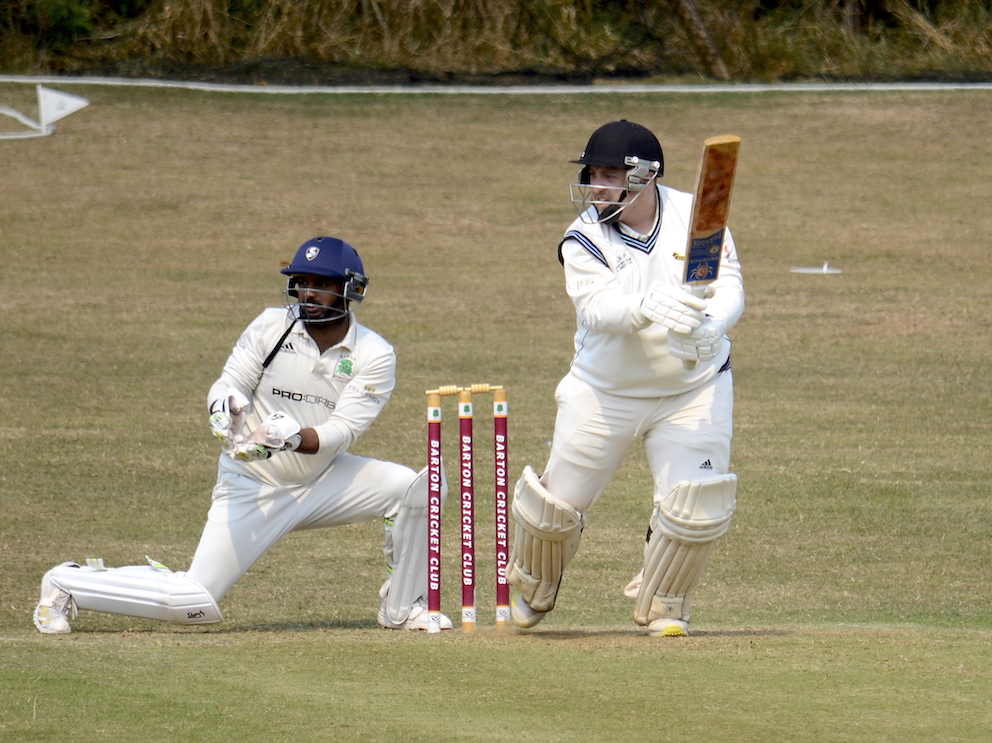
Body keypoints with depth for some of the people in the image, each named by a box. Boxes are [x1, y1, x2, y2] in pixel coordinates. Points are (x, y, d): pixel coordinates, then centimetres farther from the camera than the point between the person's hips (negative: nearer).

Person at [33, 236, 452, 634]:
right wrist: (226, 406, -34)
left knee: (421, 487, -20)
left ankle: (402, 608, 0)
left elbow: (342, 430, -18)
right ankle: (68, 583, 11)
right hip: (253, 485, -2)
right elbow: (227, 386, -9)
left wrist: (295, 437, -38)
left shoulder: (374, 356, -9)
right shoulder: (271, 327, -7)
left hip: (323, 480, 2)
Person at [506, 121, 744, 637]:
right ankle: (533, 587, 37)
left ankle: (661, 606, 15)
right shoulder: (585, 240, -14)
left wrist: (710, 325, -39)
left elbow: (729, 288, -15)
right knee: (558, 502, 4)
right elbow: (597, 308, -29)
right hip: (605, 393, 0)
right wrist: (648, 308, -51)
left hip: (695, 389, 0)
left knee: (697, 508, -13)